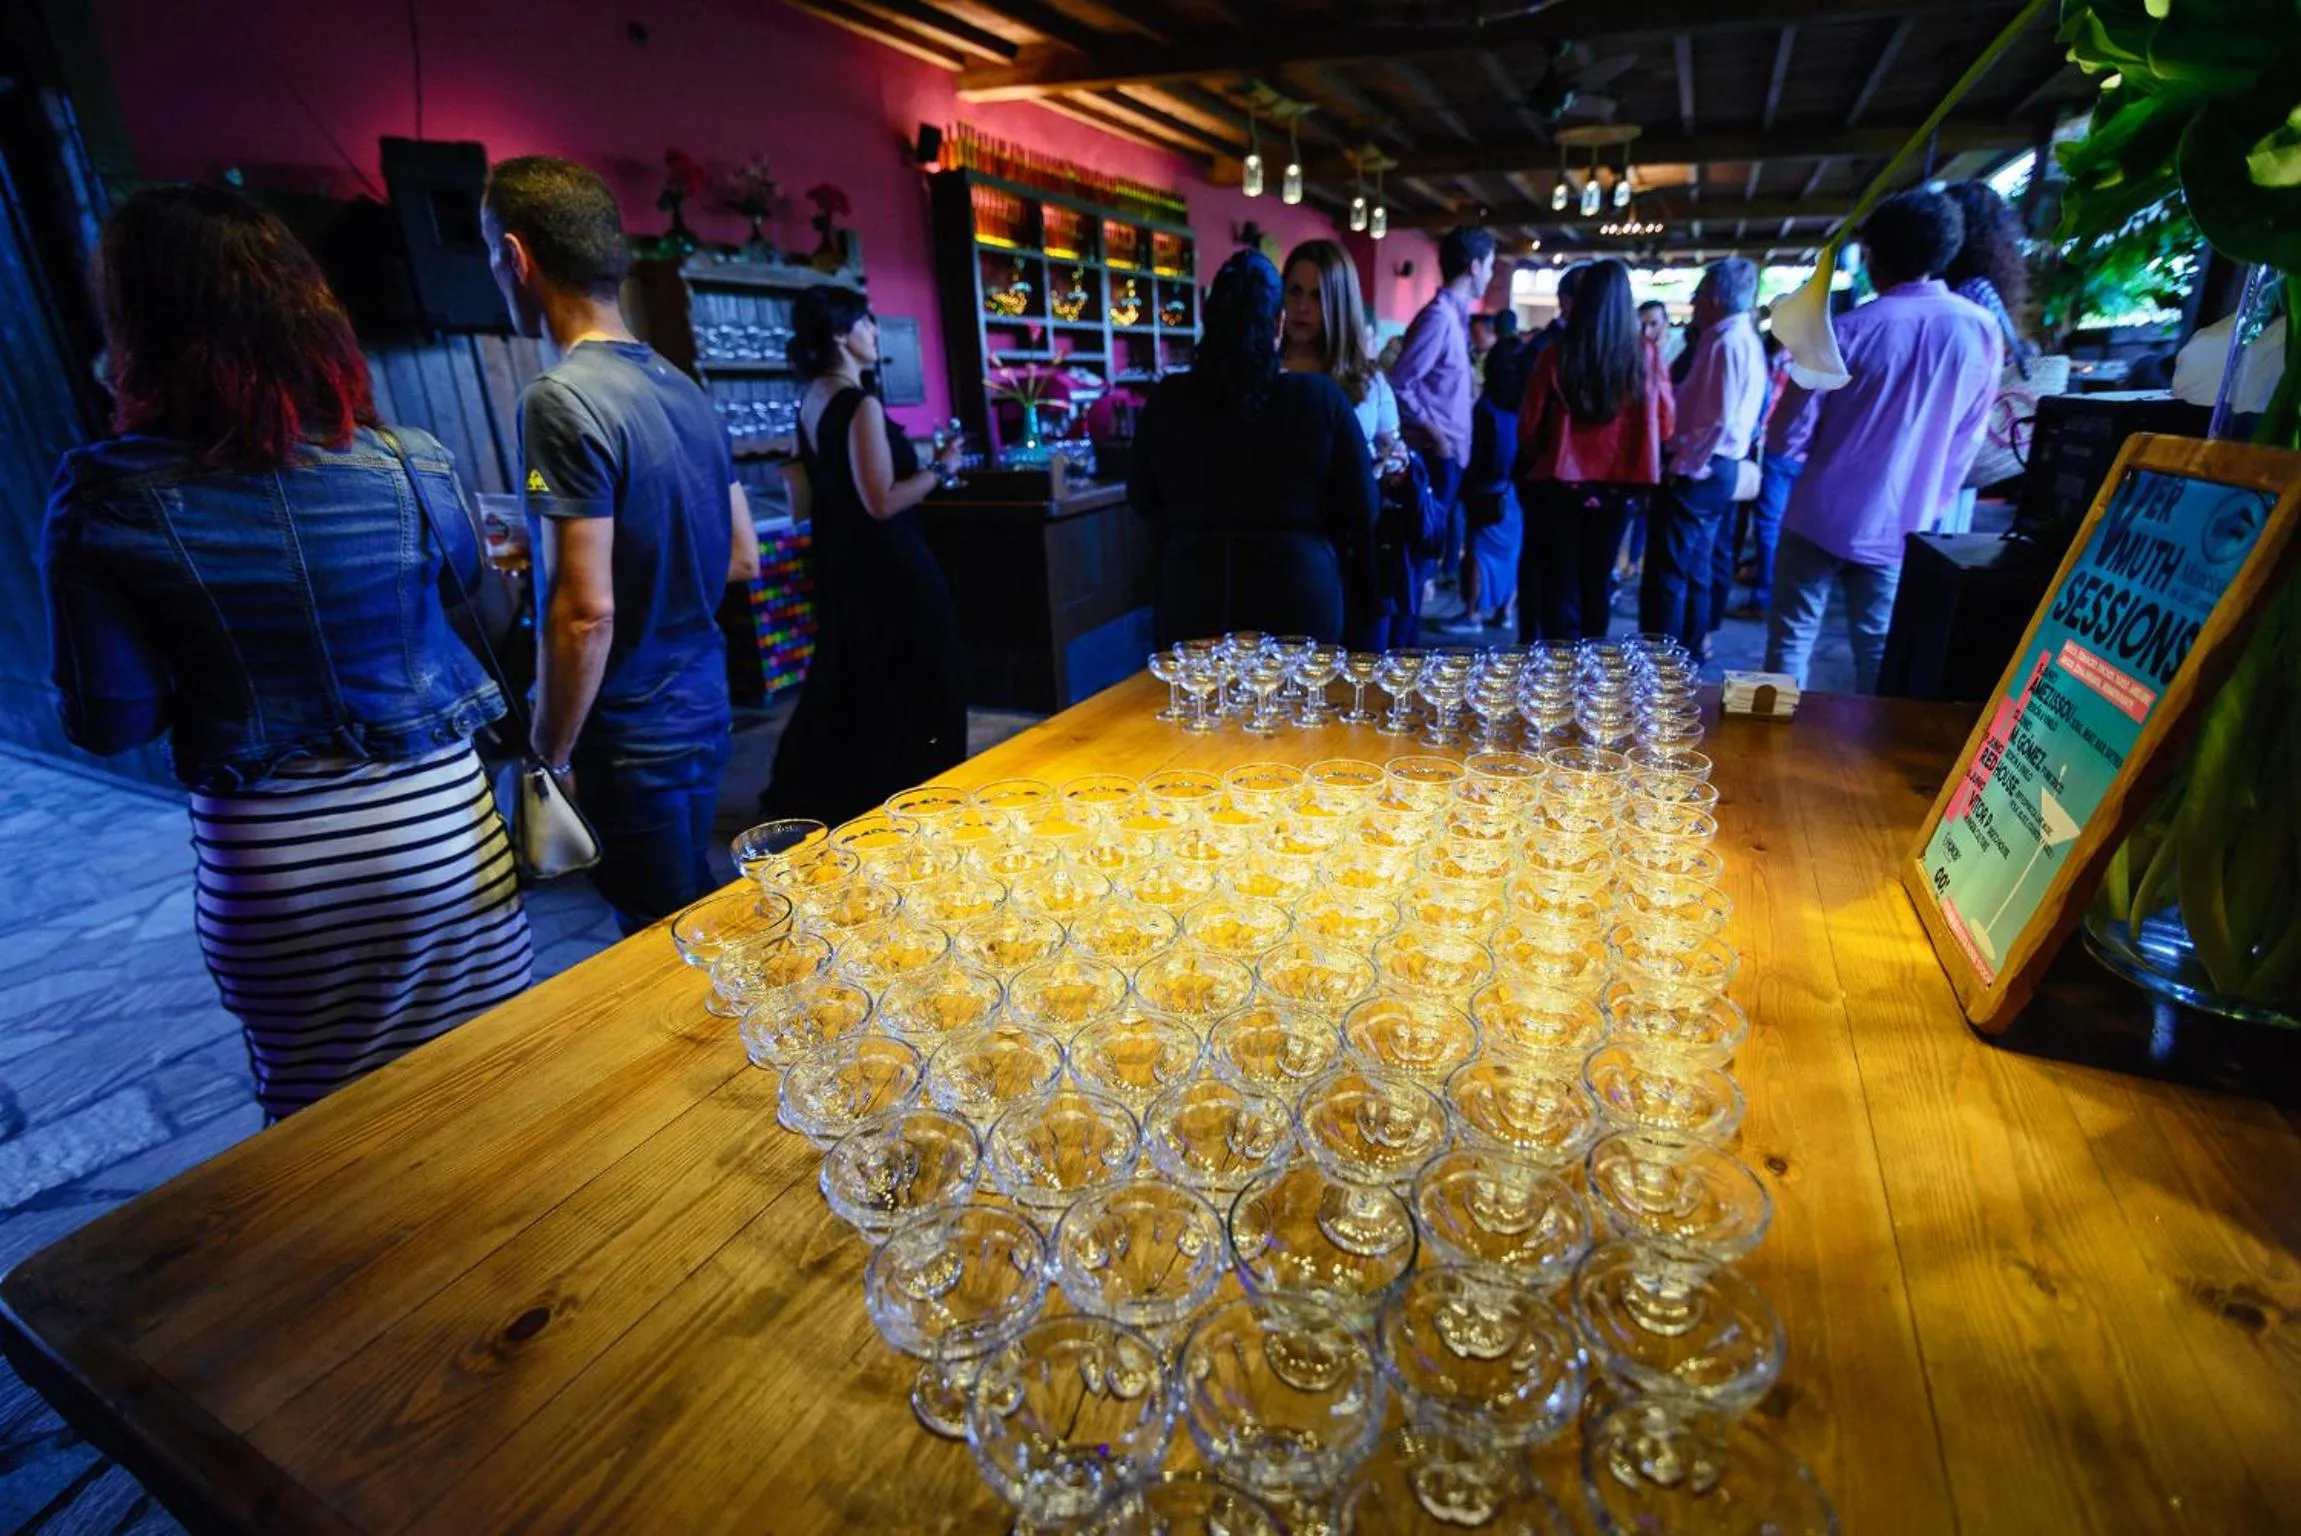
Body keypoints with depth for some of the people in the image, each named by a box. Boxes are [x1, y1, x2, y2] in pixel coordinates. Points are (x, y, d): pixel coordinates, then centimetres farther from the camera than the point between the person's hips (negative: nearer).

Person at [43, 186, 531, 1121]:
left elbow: (110, 723, -6)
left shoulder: (102, 500, -12)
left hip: (271, 868, 0)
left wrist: (206, 663, 11)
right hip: (440, 833, 1)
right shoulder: (411, 465, -9)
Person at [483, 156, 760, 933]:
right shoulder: (681, 386, 6)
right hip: (703, 715, 8)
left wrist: (549, 756, -12)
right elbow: (743, 558, 12)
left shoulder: (561, 399, -18)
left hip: (629, 742, -8)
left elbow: (585, 612, -22)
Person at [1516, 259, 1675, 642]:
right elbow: (1666, 423, 2)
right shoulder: (1646, 355, -5)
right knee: (1597, 581, 16)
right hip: (1617, 485, 2)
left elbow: (1530, 425, -1)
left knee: (1560, 581, 8)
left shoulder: (1557, 355, -9)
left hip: (1561, 482, -2)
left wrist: (1535, 458, 18)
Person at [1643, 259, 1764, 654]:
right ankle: (1690, 645, 24)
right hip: (1715, 469, 10)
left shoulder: (1726, 342, -16)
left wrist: (1684, 466, -16)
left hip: (1698, 473, -10)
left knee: (1668, 570, -6)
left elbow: (1718, 419, -23)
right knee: (1694, 568, 16)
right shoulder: (1743, 339, 16)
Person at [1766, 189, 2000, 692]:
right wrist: (1929, 502, 21)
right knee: (1881, 654, 10)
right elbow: (1966, 442, 8)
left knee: (1791, 640, 6)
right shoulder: (1982, 331, 0)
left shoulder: (1851, 329, -11)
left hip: (1823, 515, -3)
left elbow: (1792, 435, -8)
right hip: (1900, 526, 3)